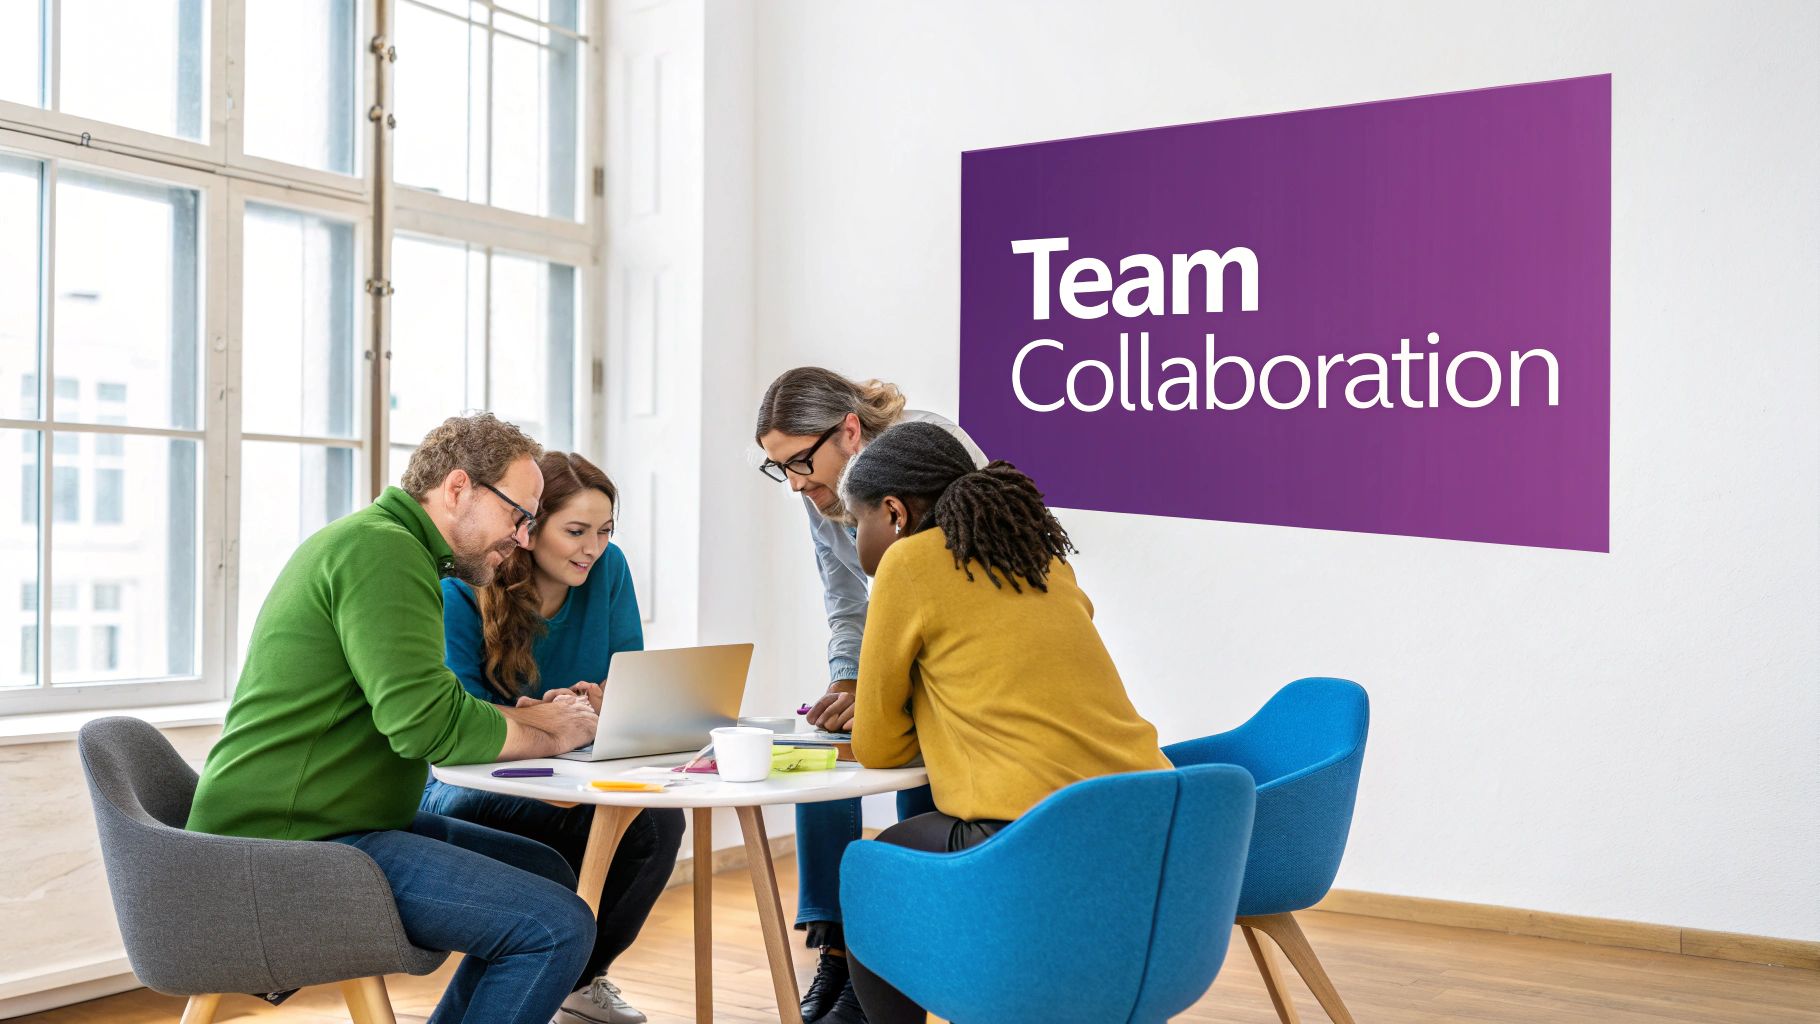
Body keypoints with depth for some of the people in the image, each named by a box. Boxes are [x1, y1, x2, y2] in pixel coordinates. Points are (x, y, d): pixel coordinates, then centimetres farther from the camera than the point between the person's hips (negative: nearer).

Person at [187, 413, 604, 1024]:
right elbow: (427, 725, -24)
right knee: (558, 927, -18)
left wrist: (531, 715, 4)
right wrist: (549, 736, -9)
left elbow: (416, 706, 19)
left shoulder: (387, 545, 19)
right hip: (292, 847, -11)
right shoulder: (381, 547, -15)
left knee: (548, 875, 14)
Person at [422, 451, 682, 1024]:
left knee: (657, 817, -26)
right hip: (467, 787, -4)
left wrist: (603, 700, -26)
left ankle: (584, 976, 0)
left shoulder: (607, 569, -3)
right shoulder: (462, 594, -16)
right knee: (586, 821, -36)